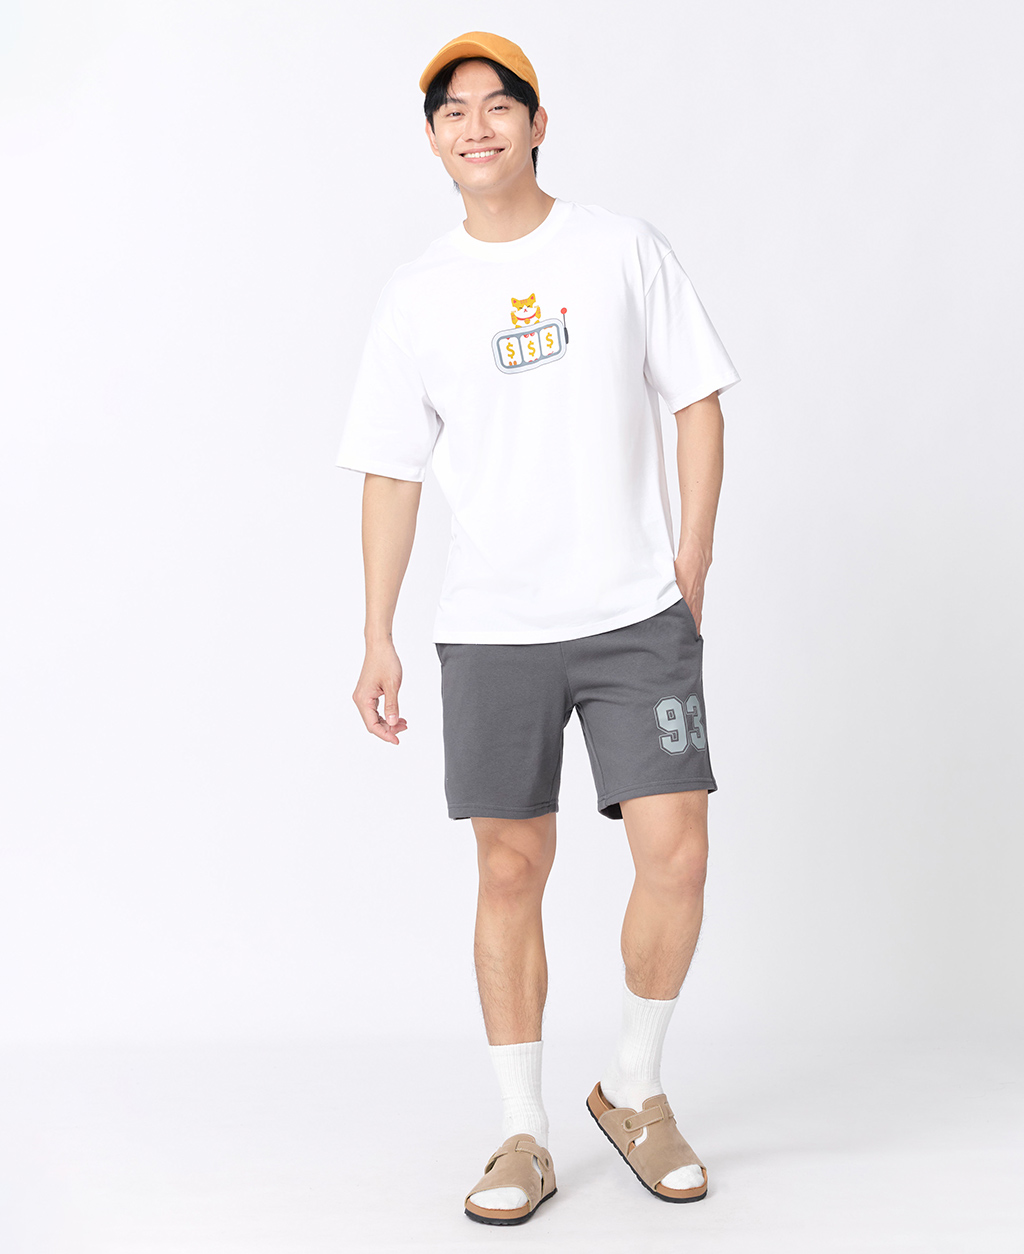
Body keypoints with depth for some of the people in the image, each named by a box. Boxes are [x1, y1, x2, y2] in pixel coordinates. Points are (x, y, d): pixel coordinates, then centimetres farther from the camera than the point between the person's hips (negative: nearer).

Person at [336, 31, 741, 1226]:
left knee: (675, 856, -7)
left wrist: (691, 562, -3)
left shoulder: (622, 248, 4)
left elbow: (696, 400, 7)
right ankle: (523, 1138, 17)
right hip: (490, 629, 1)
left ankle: (634, 1089, 17)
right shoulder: (418, 293, 7)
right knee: (511, 874, 4)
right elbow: (391, 472, 7)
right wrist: (377, 640, 3)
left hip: (638, 613, 0)